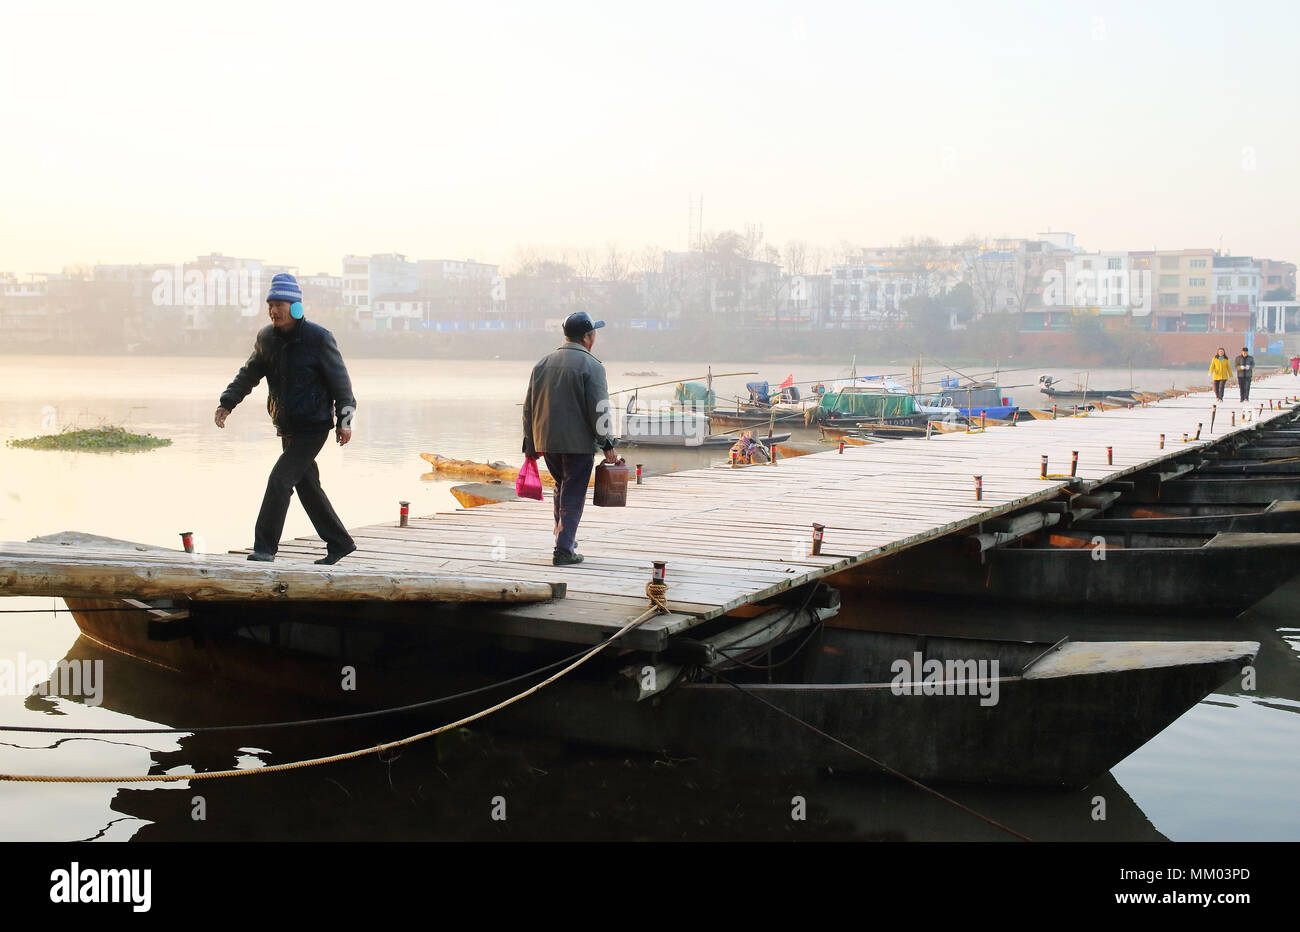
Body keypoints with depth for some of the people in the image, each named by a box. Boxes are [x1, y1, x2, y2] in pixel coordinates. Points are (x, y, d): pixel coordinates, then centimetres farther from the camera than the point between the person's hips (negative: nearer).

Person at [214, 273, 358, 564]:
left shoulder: (318, 338, -12)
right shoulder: (266, 338, 5)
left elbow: (340, 381, -7)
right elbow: (249, 374, 17)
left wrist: (344, 421, -9)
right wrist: (227, 403, 6)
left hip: (313, 427, -7)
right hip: (287, 428, 7)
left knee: (280, 478, -15)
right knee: (307, 486, 11)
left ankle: (265, 548, -10)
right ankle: (340, 543, 24)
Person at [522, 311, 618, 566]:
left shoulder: (542, 365, 10)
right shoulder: (591, 367, -9)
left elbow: (528, 407, 13)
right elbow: (599, 409, -13)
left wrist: (530, 445, 18)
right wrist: (607, 444, -6)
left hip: (546, 441, 6)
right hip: (578, 442, -6)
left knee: (562, 486, 24)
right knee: (573, 496, 0)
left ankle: (564, 536, 31)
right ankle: (563, 551, -4)